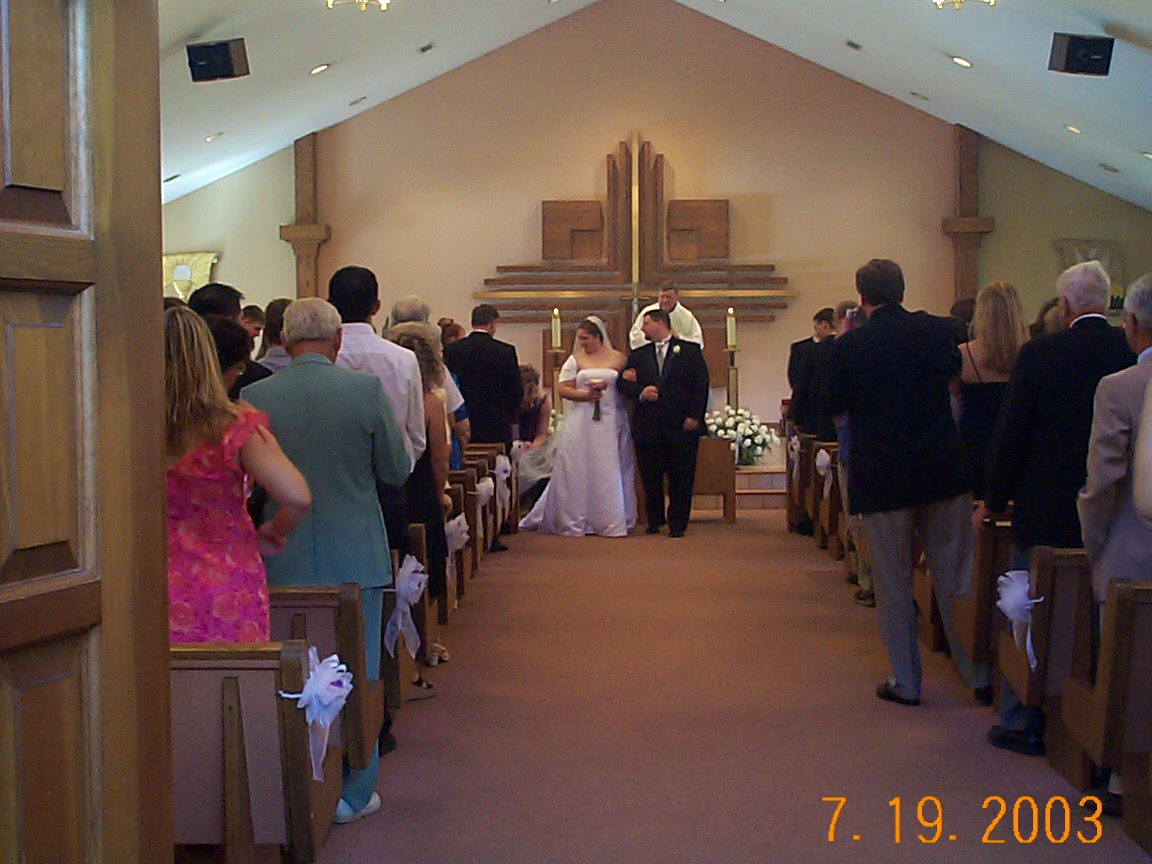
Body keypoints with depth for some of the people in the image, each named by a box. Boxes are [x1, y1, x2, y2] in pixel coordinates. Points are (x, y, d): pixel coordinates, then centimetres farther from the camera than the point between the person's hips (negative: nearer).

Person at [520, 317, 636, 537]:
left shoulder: (617, 358, 9)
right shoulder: (575, 360, 7)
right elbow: (563, 389, 0)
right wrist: (585, 395, -14)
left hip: (611, 421, 0)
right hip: (581, 422, 0)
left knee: (609, 471, 1)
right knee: (577, 471, -2)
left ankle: (612, 521, 8)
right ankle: (574, 522, 4)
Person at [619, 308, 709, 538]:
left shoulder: (690, 350, 4)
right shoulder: (638, 355, 14)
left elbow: (701, 384, -1)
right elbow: (623, 383, 9)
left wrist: (694, 416, -9)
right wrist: (640, 393, -12)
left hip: (681, 425, -3)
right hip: (648, 427, 3)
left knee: (680, 478, 0)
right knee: (650, 478, 7)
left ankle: (677, 523, 8)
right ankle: (654, 520, 20)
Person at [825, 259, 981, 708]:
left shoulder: (849, 346, -11)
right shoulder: (937, 329, -2)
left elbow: (835, 405, 1)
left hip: (881, 478, -3)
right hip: (944, 470, 3)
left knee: (893, 585, 9)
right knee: (955, 577, 12)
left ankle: (906, 682, 15)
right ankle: (980, 673, 18)